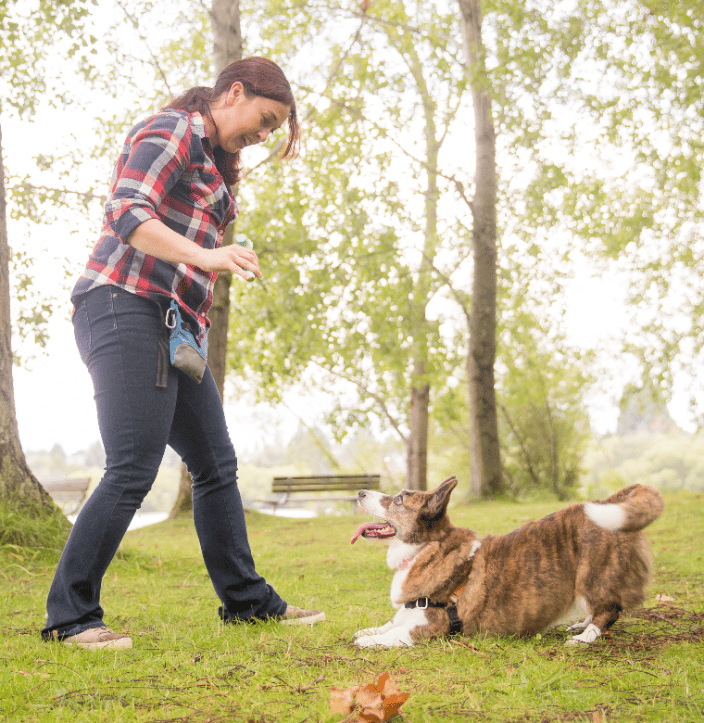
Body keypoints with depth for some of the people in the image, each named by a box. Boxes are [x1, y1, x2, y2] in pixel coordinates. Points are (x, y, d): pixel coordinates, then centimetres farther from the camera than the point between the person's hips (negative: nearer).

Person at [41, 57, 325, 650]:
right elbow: (126, 212, -20)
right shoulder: (170, 131, -5)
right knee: (133, 471, -14)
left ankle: (247, 599, 20)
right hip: (126, 311, -10)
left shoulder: (209, 159, 24)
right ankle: (69, 617, -5)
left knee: (216, 464, 11)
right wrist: (203, 255, -31)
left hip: (174, 329, 10)